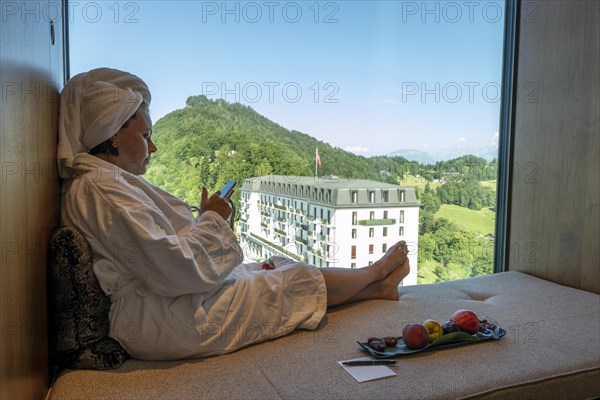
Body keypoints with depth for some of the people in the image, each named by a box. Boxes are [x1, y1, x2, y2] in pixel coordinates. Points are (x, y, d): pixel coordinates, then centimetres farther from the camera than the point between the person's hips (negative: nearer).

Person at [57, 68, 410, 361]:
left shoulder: (106, 181, 11)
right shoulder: (100, 187, -23)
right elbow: (174, 268, -27)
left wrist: (203, 220, 3)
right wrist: (212, 220, -11)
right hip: (162, 324, -10)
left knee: (277, 270, 13)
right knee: (298, 281, 2)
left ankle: (377, 287, 26)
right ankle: (374, 275, 27)